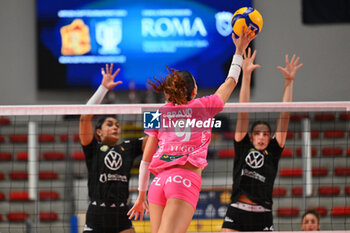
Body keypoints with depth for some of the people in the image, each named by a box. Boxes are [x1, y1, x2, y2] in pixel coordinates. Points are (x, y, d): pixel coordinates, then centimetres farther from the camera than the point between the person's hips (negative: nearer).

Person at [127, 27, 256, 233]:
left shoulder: (160, 114, 15)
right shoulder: (202, 107, 9)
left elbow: (146, 159, 16)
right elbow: (230, 82, 25)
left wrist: (142, 194, 25)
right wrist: (239, 50, 37)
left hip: (159, 182, 4)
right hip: (187, 179, -4)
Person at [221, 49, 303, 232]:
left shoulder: (273, 152, 11)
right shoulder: (243, 147, 10)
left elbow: (284, 116, 9)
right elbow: (243, 111, 5)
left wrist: (289, 81, 5)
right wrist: (246, 75, 1)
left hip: (263, 217, 1)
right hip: (236, 215, -1)